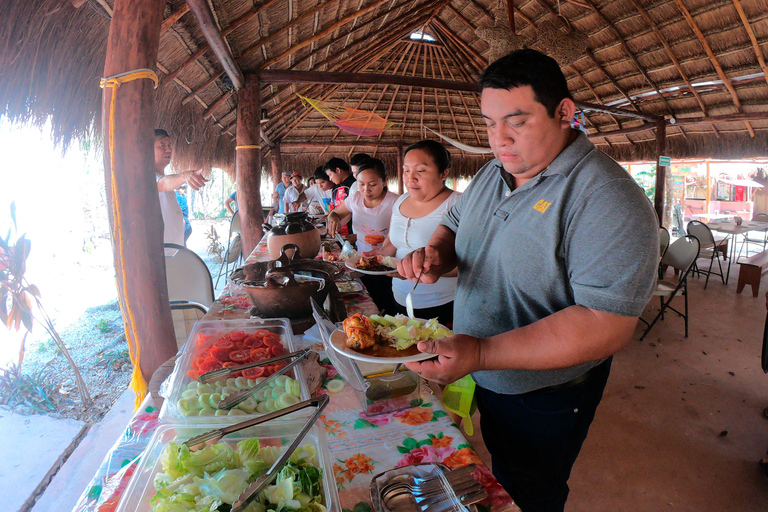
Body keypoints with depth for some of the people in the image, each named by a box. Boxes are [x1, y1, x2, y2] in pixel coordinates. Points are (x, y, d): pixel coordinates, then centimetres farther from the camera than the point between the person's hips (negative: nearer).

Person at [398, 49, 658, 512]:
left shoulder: (609, 201, -28)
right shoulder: (493, 172, -2)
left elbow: (607, 324, -33)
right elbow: (454, 225, 11)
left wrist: (482, 353, -41)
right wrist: (436, 255, -14)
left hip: (543, 399, -6)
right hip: (483, 381, 6)